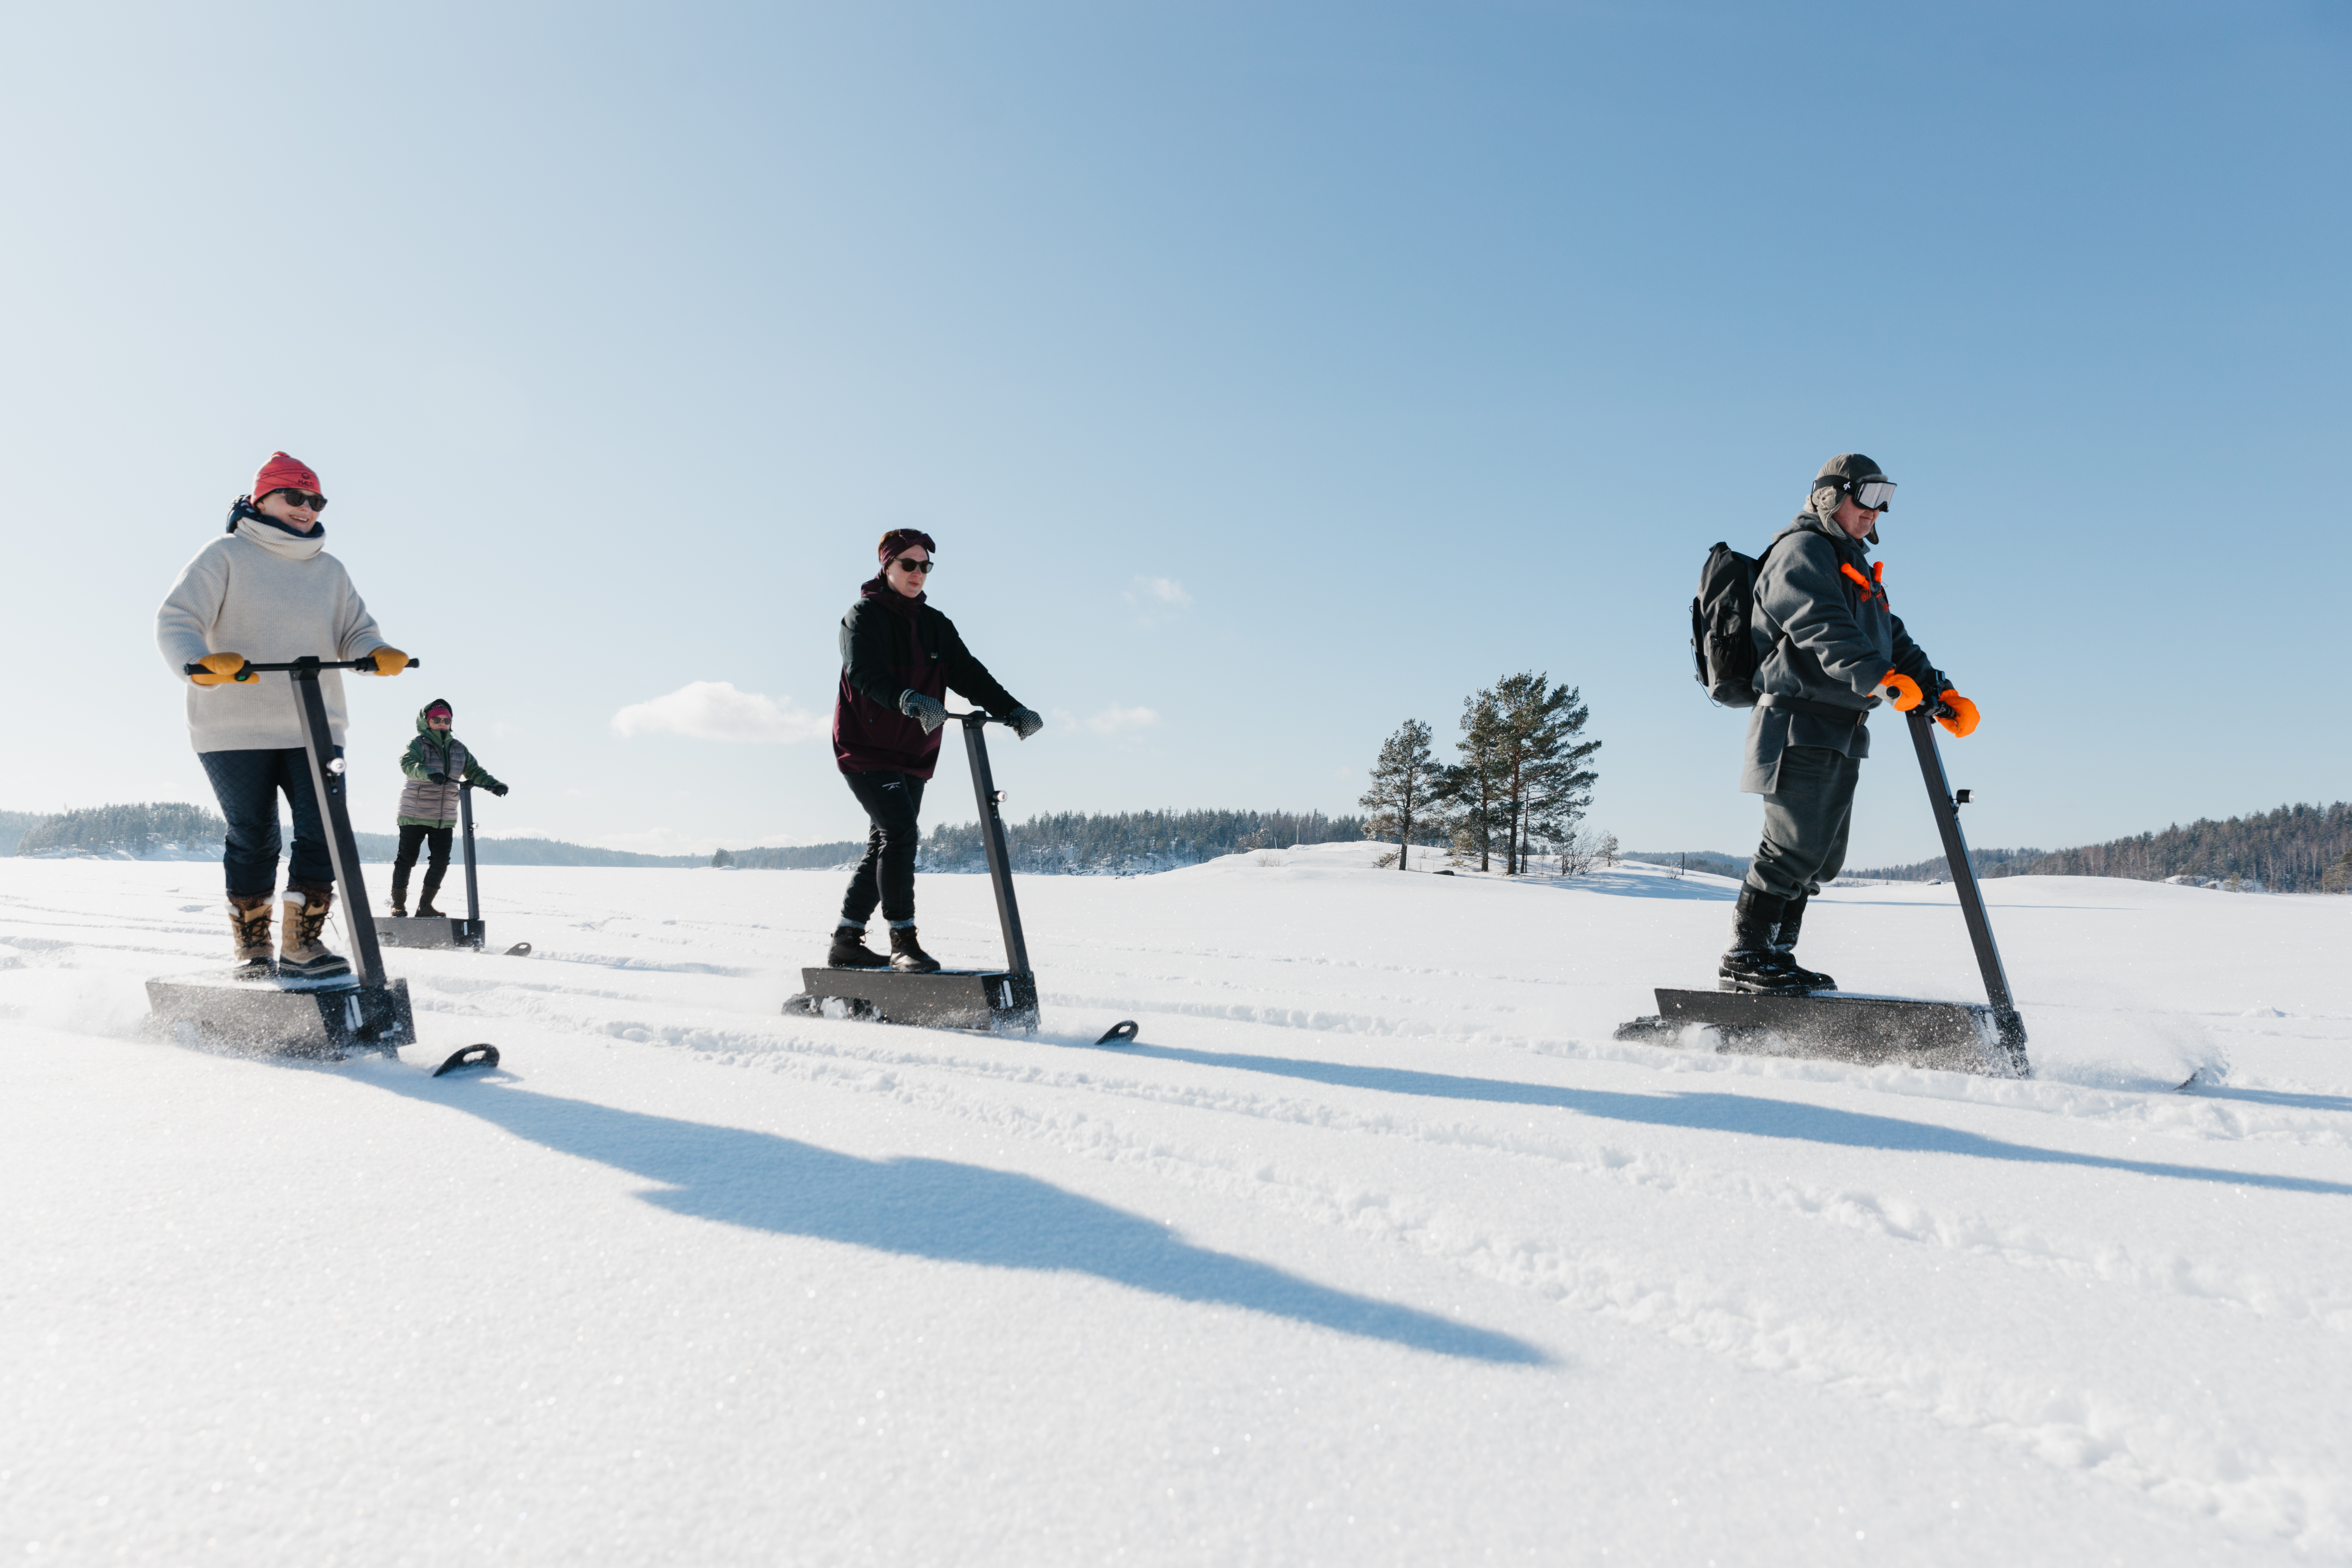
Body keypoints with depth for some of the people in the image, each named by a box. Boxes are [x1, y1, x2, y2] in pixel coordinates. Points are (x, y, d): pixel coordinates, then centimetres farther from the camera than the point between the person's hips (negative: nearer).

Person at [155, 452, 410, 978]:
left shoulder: (330, 570, 16)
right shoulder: (226, 556, 1)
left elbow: (355, 632, 12)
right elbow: (176, 621, -7)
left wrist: (378, 654, -13)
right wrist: (200, 664, -28)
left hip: (315, 728, 4)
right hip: (235, 729, -4)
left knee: (325, 834, -6)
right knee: (254, 839, 2)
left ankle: (303, 943, 4)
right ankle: (252, 947, 18)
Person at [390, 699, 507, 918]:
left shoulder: (458, 748, 9)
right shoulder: (418, 744, -6)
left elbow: (475, 771, 7)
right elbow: (408, 764, -26)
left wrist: (493, 785, -12)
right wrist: (430, 774, -46)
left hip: (445, 817, 4)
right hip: (415, 814, -4)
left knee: (441, 861, 0)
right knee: (407, 859, 1)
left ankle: (425, 906, 12)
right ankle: (398, 904, 17)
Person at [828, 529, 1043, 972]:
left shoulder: (935, 625, 10)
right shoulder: (864, 616, -8)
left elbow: (967, 673, 1)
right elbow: (865, 672, -26)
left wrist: (1012, 710, -16)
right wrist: (909, 699, -46)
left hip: (913, 755, 7)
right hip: (866, 748, -7)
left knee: (884, 845, 10)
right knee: (900, 831, -21)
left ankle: (847, 942, 20)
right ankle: (903, 942, -16)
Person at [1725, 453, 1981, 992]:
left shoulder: (1856, 568, 28)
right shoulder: (1801, 551, -5)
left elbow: (1893, 640, 26)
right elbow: (1822, 627, -23)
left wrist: (1940, 691, 12)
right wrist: (1876, 677, -37)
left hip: (1840, 732, 10)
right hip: (1802, 724, -10)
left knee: (1820, 856, 9)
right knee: (1794, 847, -12)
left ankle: (1776, 955, 15)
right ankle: (1744, 959, -7)